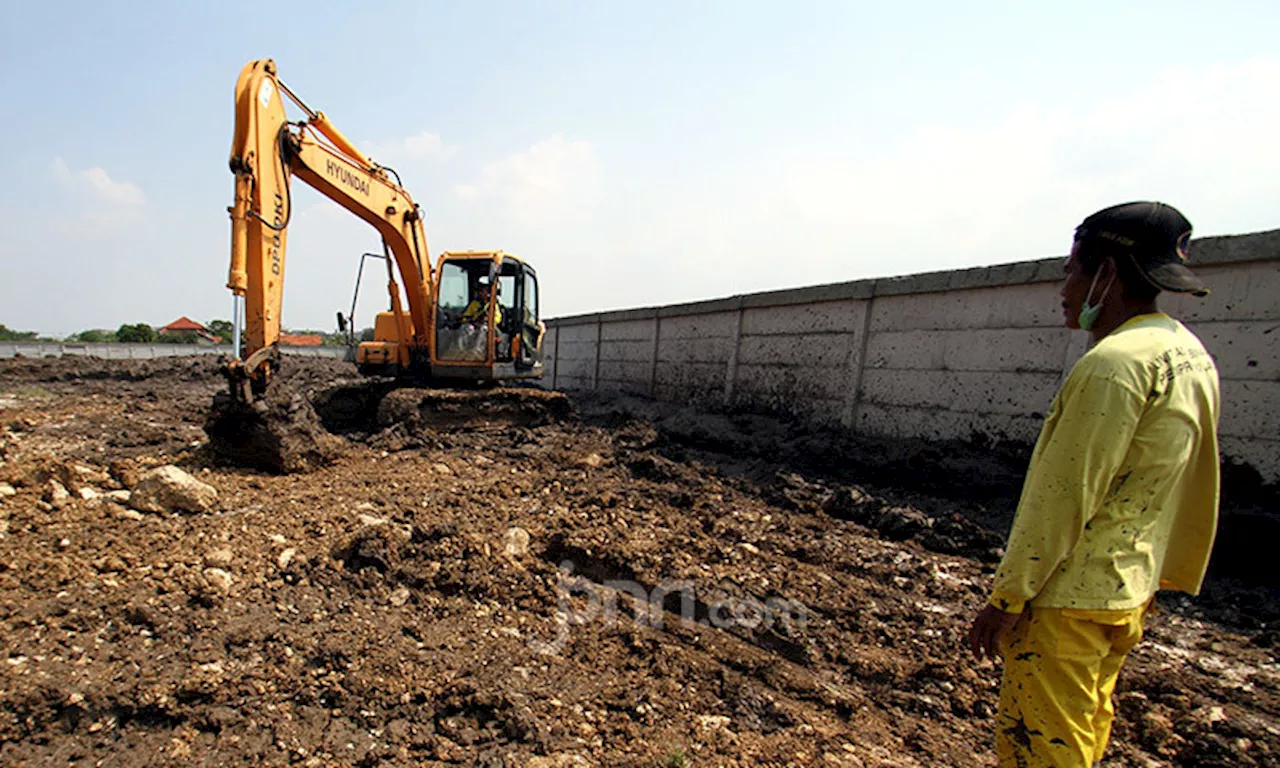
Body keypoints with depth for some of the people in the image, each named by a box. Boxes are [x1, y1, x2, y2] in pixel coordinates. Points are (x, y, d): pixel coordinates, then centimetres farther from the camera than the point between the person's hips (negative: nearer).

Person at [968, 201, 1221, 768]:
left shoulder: (1114, 362, -21)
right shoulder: (1192, 356, 10)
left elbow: (1063, 498, -23)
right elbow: (1190, 494, 15)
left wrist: (1005, 599, -16)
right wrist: (1158, 576, 22)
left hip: (1066, 599, -10)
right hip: (1128, 593, 10)